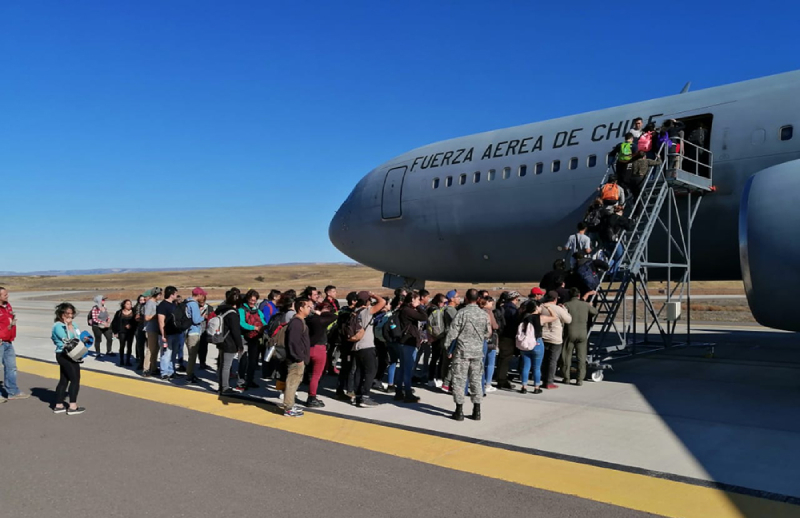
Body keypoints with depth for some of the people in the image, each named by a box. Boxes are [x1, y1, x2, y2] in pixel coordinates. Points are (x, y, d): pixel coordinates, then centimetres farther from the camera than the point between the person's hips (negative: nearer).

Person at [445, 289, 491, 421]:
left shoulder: (462, 312, -11)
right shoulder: (484, 314, 2)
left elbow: (453, 331, -11)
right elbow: (488, 332, 9)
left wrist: (449, 349, -2)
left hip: (462, 351, -4)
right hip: (478, 352, 4)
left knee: (459, 380, 3)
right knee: (476, 380, 12)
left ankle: (459, 410, 4)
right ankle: (476, 411, 16)